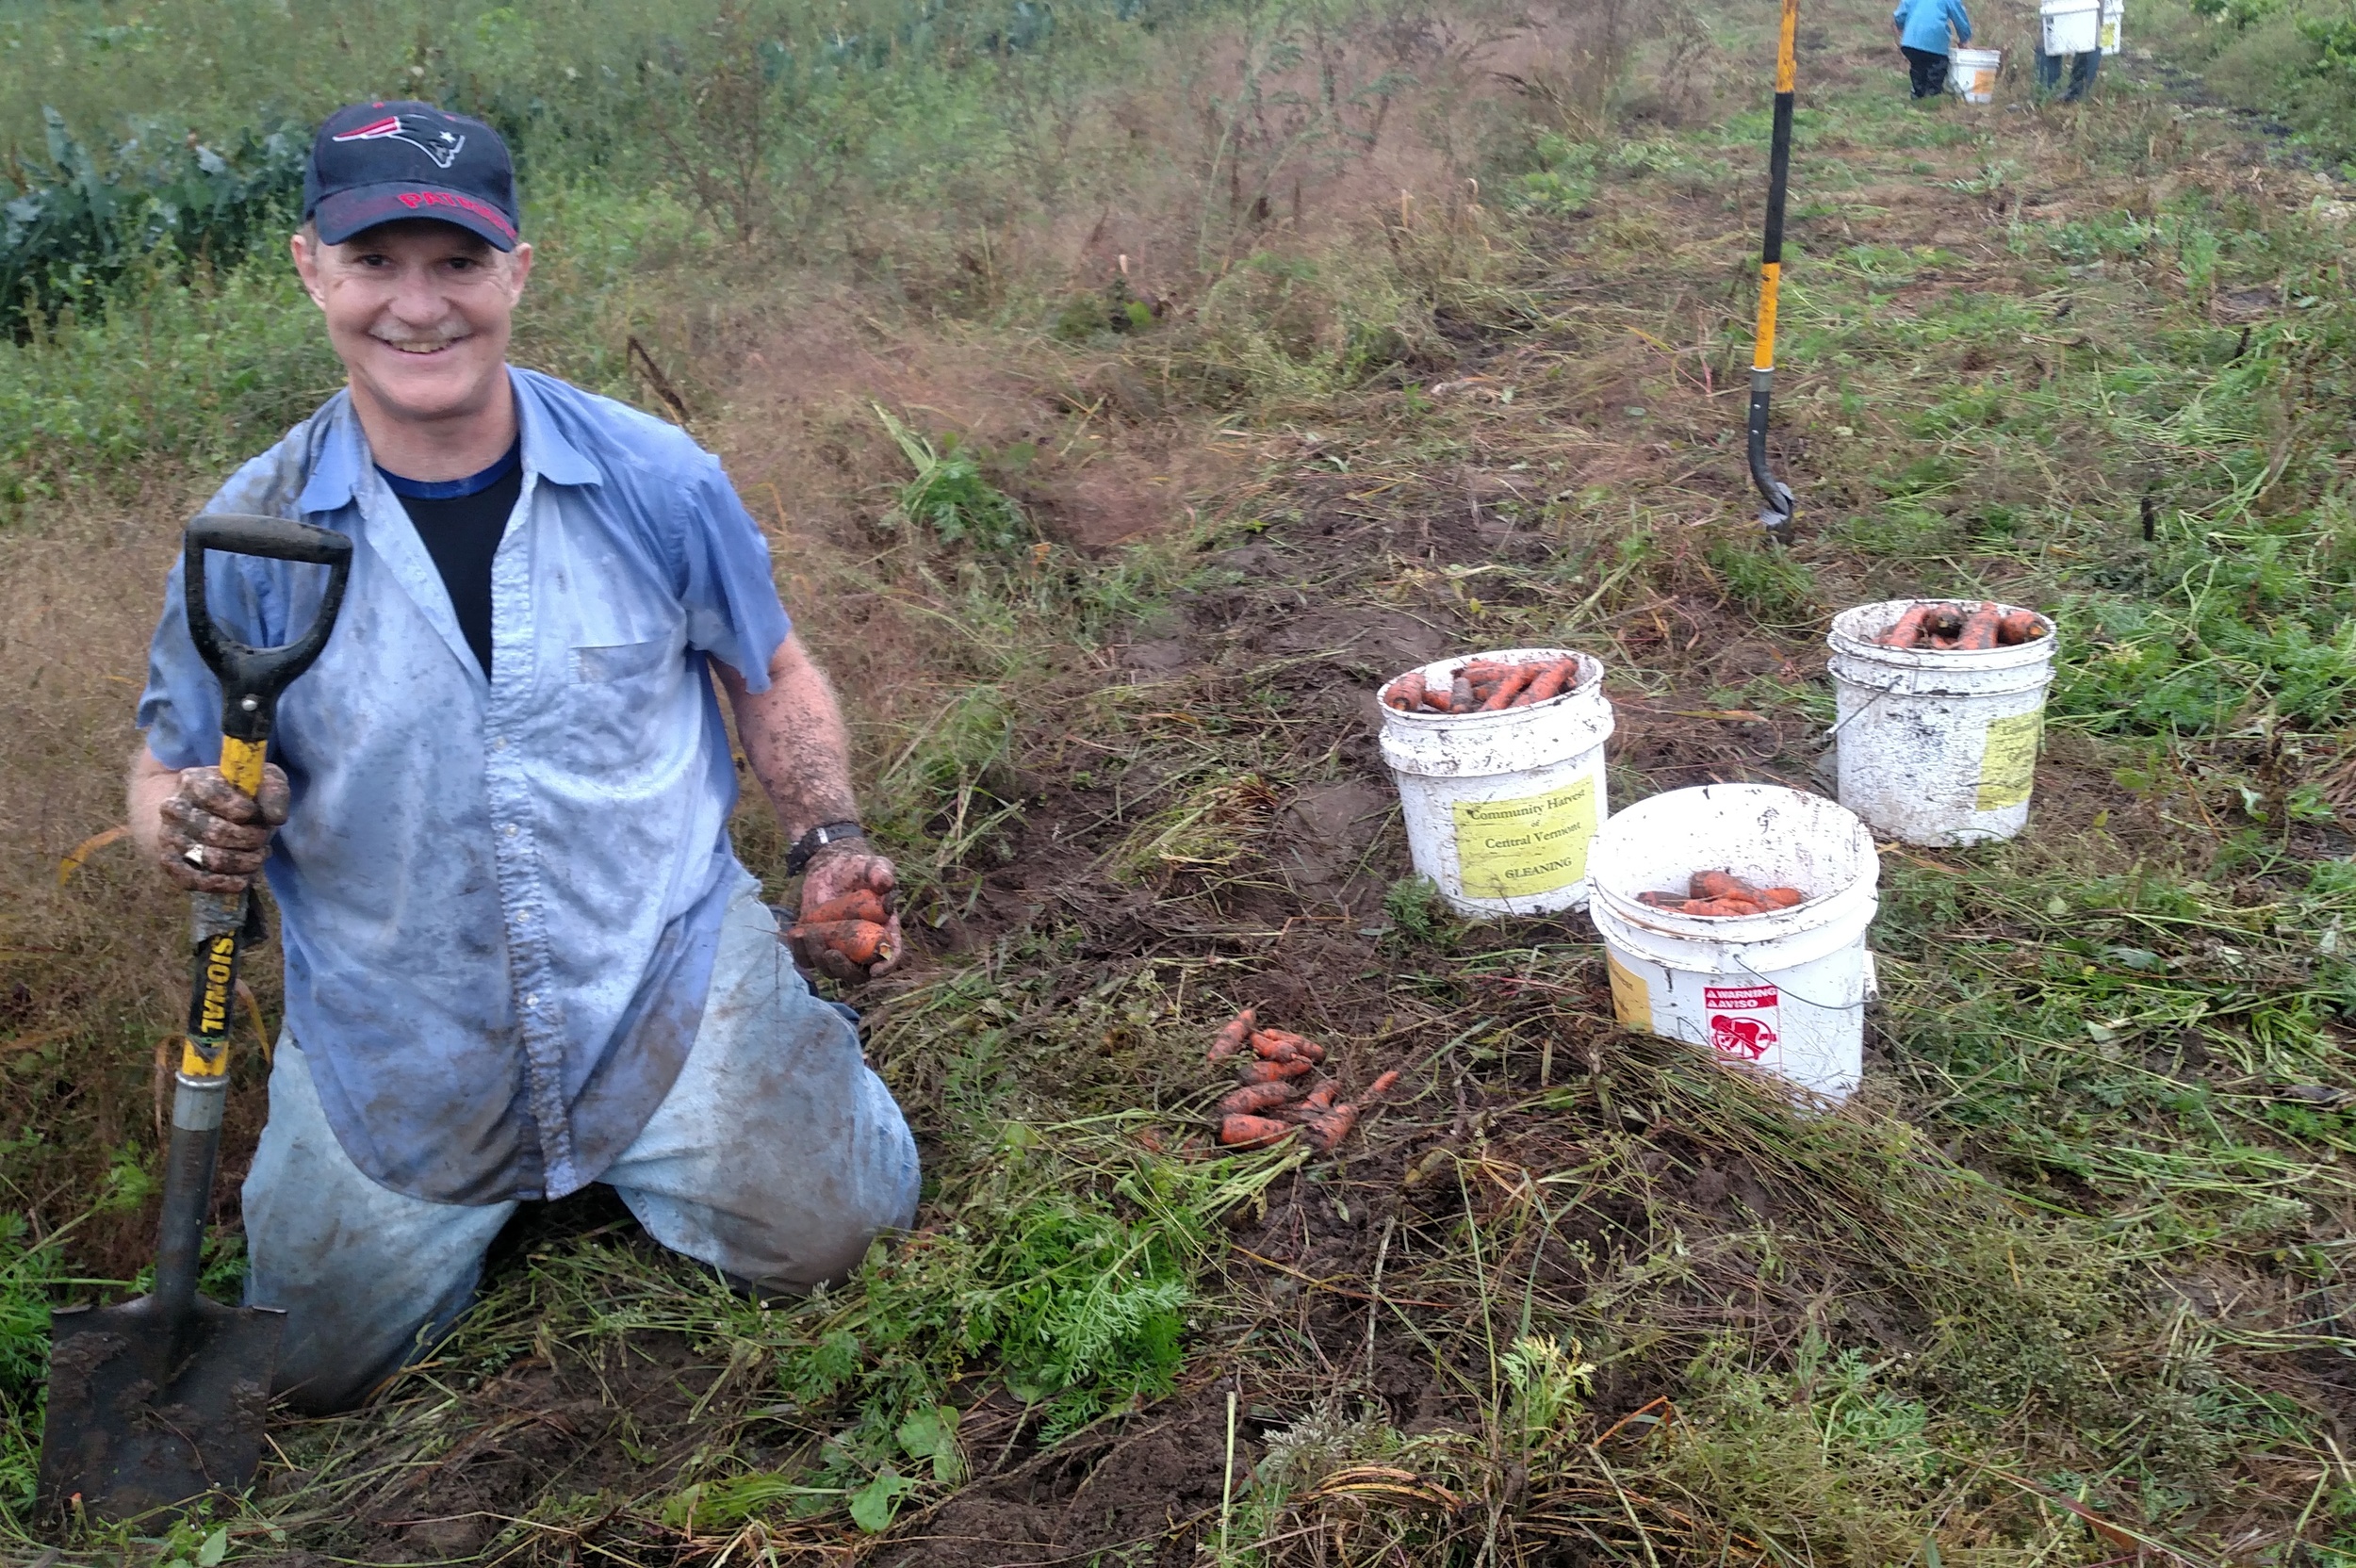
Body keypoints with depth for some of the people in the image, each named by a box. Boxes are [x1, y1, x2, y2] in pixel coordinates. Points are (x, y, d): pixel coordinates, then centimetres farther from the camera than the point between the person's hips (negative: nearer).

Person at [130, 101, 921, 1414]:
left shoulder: (658, 482, -11)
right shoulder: (255, 531, -9)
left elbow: (773, 677, 5)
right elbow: (169, 779, 2)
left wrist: (829, 842, -11)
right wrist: (196, 828, -22)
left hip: (667, 984, -1)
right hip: (396, 1045, 2)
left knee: (821, 1234, -7)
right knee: (319, 1362, 9)